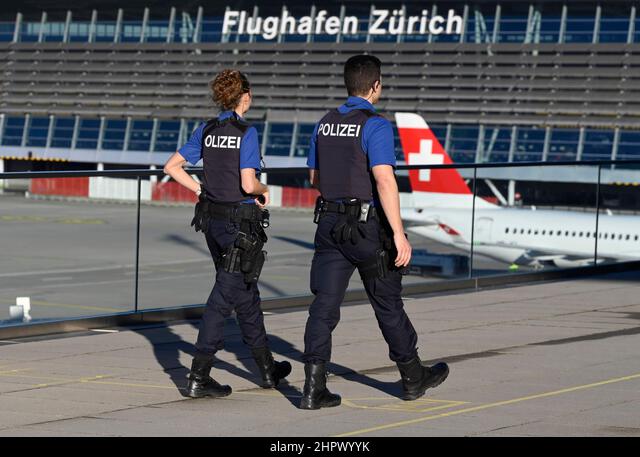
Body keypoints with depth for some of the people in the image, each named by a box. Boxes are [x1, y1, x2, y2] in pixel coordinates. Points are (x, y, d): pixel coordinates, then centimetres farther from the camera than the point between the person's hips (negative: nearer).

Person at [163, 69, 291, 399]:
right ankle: (198, 377, 0)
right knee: (224, 295, -2)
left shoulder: (206, 131, 5)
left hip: (211, 219, 7)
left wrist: (201, 191, 10)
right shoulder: (246, 133, -13)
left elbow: (172, 167, 4)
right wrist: (264, 192, 0)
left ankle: (267, 368, 28)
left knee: (245, 292, 17)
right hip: (241, 221, -7)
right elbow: (248, 184, -21)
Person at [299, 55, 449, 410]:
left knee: (324, 305, 1)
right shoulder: (376, 126, -13)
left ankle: (314, 388, -7)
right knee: (388, 304, 9)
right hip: (367, 227, -5)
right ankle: (413, 378, 24)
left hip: (329, 223, 5)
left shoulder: (324, 125, 9)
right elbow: (384, 181, -23)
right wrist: (399, 234, -22)